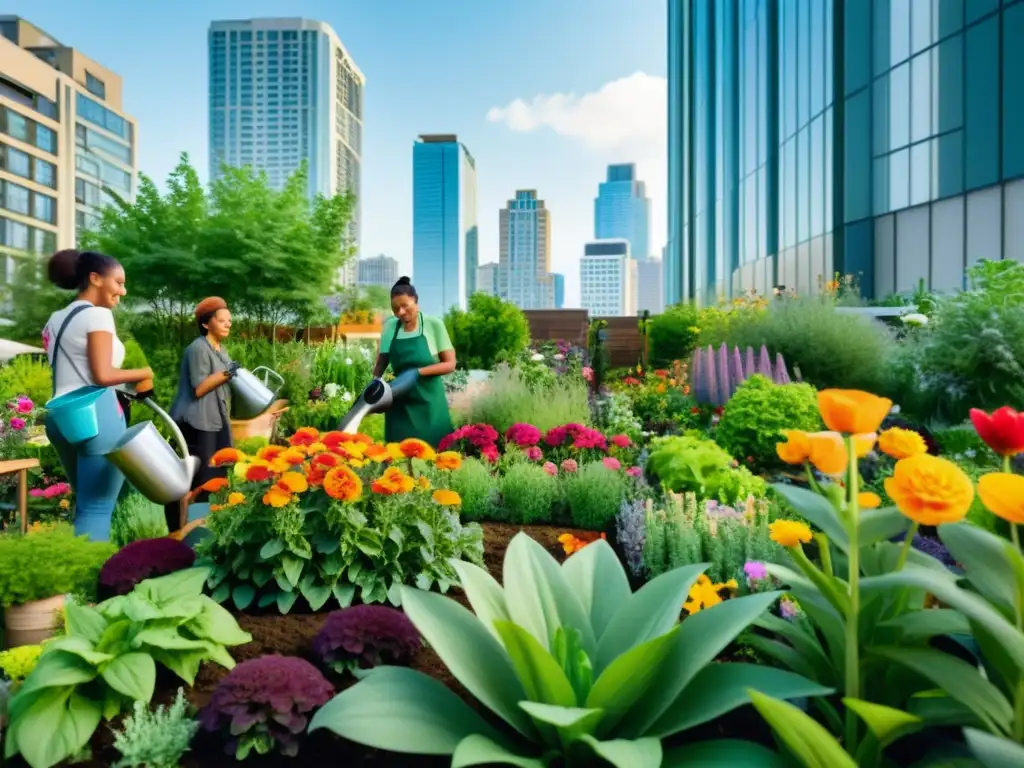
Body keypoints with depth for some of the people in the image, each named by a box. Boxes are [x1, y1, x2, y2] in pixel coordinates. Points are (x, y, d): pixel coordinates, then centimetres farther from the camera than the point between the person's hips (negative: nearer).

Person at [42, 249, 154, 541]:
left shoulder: (55, 319, 19)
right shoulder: (98, 314, -8)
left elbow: (70, 371, 19)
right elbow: (102, 375, -17)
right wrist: (143, 373, -3)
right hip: (96, 416, -9)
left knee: (87, 502, 18)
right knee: (97, 507, -5)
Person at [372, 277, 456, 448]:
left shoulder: (434, 324, -6)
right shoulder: (389, 326, 3)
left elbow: (450, 364, -6)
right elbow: (381, 363, 12)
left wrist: (418, 372, -17)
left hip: (429, 402, -2)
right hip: (400, 403, 2)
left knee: (434, 448, 1)